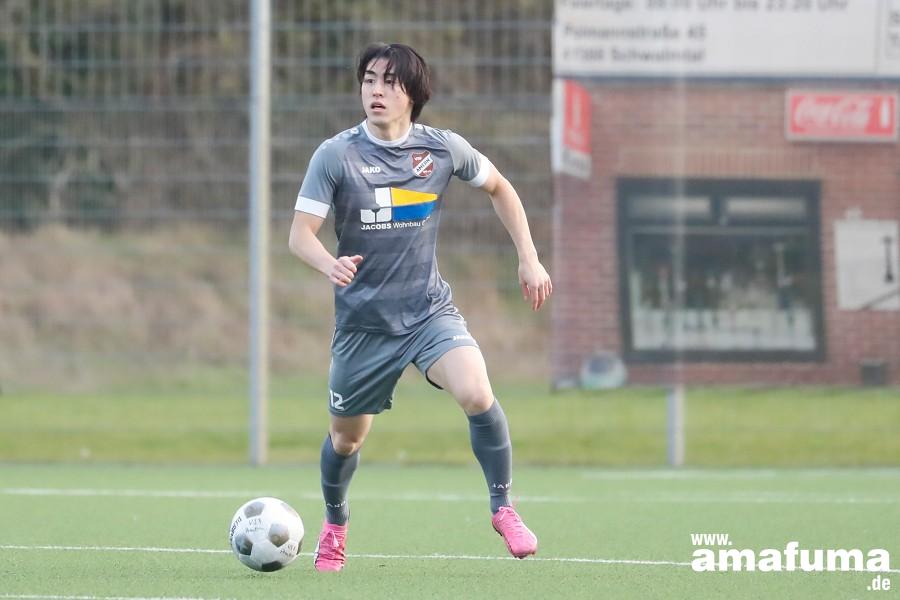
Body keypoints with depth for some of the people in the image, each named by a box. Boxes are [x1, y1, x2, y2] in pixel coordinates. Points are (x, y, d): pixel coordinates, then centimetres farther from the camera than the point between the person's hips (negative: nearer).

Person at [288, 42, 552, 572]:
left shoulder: (444, 149, -4)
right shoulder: (336, 155, -9)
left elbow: (499, 188, 14)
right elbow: (301, 234, -12)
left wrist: (529, 259, 8)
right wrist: (330, 265, -35)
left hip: (431, 312, 0)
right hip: (363, 322, 0)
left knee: (476, 394, -26)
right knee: (347, 436, 11)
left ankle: (503, 508, -6)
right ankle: (335, 526, 42)